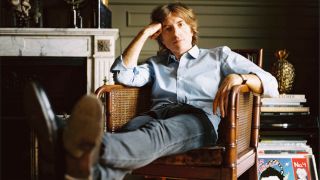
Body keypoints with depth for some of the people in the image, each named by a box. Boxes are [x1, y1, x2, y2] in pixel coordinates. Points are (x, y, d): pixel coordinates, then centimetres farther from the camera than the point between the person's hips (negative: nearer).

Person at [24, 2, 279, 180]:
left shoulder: (219, 56, 27)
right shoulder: (157, 63, 36)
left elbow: (271, 85, 15)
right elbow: (124, 76, 15)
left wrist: (237, 77, -7)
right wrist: (144, 34, 20)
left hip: (199, 118, -3)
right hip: (158, 114, 3)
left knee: (159, 132, -40)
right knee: (131, 130, -37)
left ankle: (95, 149, -75)